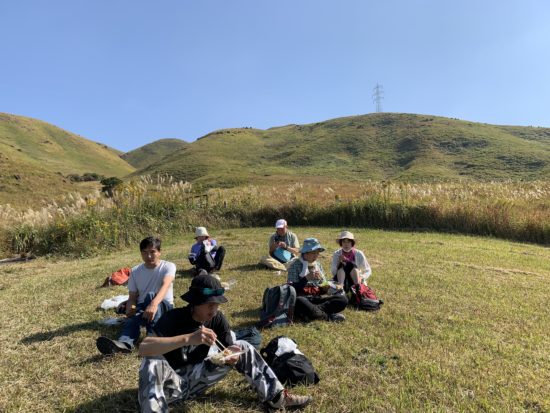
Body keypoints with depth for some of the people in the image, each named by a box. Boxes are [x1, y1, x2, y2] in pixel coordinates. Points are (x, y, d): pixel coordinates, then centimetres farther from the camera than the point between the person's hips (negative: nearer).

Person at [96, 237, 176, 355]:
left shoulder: (168, 266, -10)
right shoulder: (135, 271, 3)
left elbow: (165, 286, -29)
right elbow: (132, 297, 1)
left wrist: (154, 304, -48)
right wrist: (130, 308, -24)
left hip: (164, 306, -3)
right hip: (142, 307, 3)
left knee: (150, 296, -35)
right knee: (132, 317, -32)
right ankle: (124, 343, -62)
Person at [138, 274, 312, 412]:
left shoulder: (218, 319, -10)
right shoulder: (173, 318, -25)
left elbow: (228, 349, -5)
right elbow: (143, 348, -40)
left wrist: (232, 355, -31)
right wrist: (188, 338, -49)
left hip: (195, 378, 5)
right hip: (171, 382, -5)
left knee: (242, 348, -5)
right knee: (153, 363, -39)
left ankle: (275, 396, 0)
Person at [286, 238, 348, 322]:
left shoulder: (318, 265, 13)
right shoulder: (295, 265, -3)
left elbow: (324, 286, 16)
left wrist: (326, 288, -7)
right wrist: (306, 278, -19)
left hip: (318, 299, 5)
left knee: (343, 299, -16)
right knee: (298, 301, -41)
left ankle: (312, 311, -27)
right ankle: (328, 316, -26)